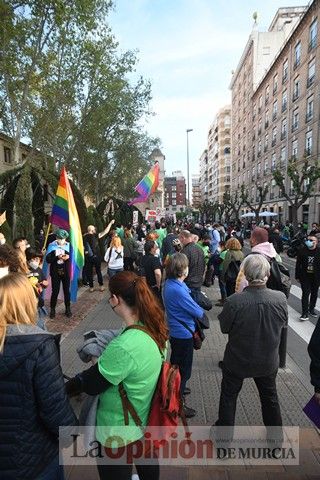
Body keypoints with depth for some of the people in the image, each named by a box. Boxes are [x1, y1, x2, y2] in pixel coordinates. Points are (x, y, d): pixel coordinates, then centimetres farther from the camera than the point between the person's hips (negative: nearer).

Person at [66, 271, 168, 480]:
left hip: (120, 430, -7)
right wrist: (103, 359, 3)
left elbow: (90, 385, -22)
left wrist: (66, 387, -4)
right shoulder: (156, 328, -12)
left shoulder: (124, 346, -37)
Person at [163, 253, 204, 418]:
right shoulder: (178, 290, -32)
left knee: (177, 363, 28)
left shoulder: (169, 283, -4)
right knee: (184, 369, 8)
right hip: (183, 333, -9)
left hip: (175, 331, 9)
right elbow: (198, 312, -23)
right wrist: (201, 311, -2)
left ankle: (176, 389, 49)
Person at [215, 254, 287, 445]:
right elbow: (284, 324, -4)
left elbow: (224, 328, -14)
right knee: (270, 397, 29)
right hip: (268, 361, 3)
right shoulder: (280, 298, -24)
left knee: (229, 396, 22)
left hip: (237, 360, -2)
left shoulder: (234, 302, -32)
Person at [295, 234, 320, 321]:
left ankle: (311, 309, 36)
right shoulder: (302, 251, -8)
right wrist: (297, 276, -2)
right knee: (305, 293, -5)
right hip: (305, 276, -1)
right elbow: (298, 264, -3)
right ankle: (305, 313, 0)